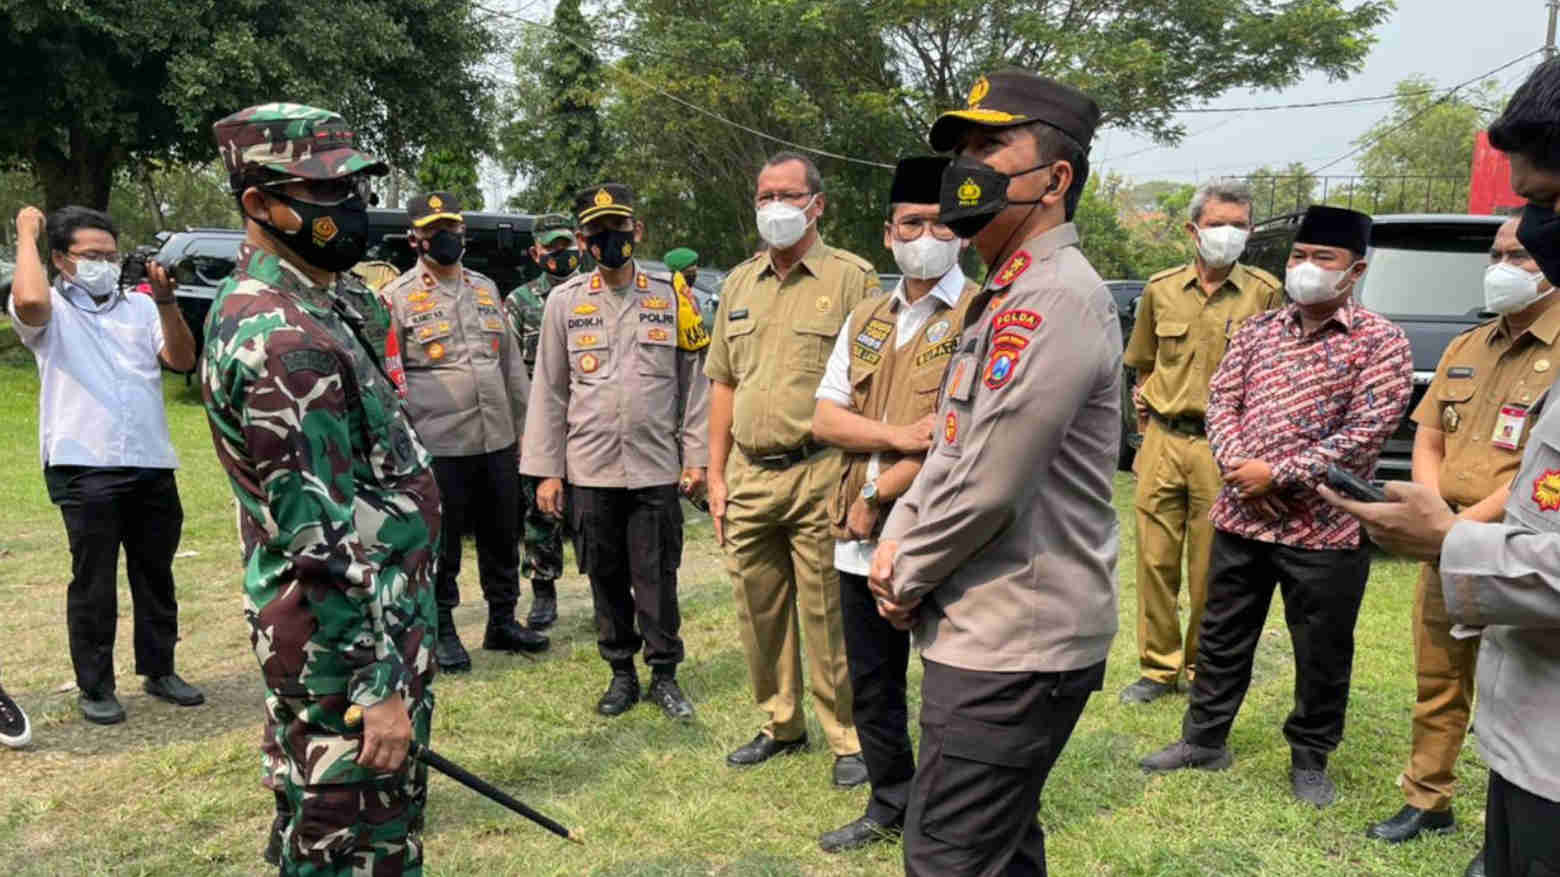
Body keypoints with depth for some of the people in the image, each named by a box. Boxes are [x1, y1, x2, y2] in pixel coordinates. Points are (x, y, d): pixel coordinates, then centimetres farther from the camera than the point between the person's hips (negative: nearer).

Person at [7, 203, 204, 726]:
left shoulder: (139, 307, 13)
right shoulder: (51, 311, 1)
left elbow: (182, 360, 1)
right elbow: (28, 299, -24)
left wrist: (166, 302, -12)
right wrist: (27, 234, -9)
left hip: (152, 465, 4)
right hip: (84, 469, -4)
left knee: (156, 575, 14)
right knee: (94, 582, 4)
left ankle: (159, 671, 27)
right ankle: (94, 687, 16)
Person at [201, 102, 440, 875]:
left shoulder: (325, 304, 9)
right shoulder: (283, 340, -22)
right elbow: (320, 536, -24)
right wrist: (382, 684, -22)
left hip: (379, 612, 10)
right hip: (346, 641, -10)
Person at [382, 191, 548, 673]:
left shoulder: (486, 289, 14)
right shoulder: (397, 297, -3)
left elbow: (512, 363, 17)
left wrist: (523, 428, 15)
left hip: (498, 441, 5)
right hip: (439, 446, -5)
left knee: (502, 538, 14)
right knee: (441, 546, 5)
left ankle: (503, 621, 28)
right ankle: (442, 631, 20)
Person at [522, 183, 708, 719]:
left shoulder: (670, 297, 4)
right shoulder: (565, 302, 4)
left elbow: (693, 381, 5)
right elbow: (549, 391, 4)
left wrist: (696, 456, 0)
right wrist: (547, 469, 1)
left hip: (657, 469, -1)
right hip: (591, 470, 1)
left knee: (657, 577, 4)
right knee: (606, 577, 10)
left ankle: (664, 675, 18)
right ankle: (621, 674, 24)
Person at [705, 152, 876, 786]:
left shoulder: (852, 278, -3)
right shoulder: (739, 283, 14)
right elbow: (723, 384, 16)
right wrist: (716, 474, 11)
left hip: (818, 474, -5)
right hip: (749, 475, 6)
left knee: (827, 614, 0)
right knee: (758, 610, 14)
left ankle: (849, 739, 16)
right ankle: (781, 724, 30)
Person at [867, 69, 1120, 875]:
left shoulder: (1056, 298, -18)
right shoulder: (1005, 296, 16)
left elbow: (989, 484, -22)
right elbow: (950, 447, 18)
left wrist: (908, 577, -7)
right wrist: (897, 542, 3)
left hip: (1011, 646, -10)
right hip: (997, 630, 10)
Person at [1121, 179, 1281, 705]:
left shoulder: (1264, 292, -1)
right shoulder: (1161, 289, 7)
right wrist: (1146, 402, 11)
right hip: (1163, 441, 3)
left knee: (1211, 569, 5)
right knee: (1156, 561, 6)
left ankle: (1203, 667, 23)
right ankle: (1159, 667, 20)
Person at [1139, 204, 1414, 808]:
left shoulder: (1380, 342, -6)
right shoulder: (1258, 330, 9)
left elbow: (1366, 433, -14)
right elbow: (1222, 400, 5)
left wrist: (1276, 475, -17)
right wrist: (1236, 466, -13)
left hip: (1324, 528, -4)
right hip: (1240, 516, 4)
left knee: (1322, 654, 10)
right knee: (1222, 638, 15)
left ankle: (1310, 760, 29)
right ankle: (1204, 739, 31)